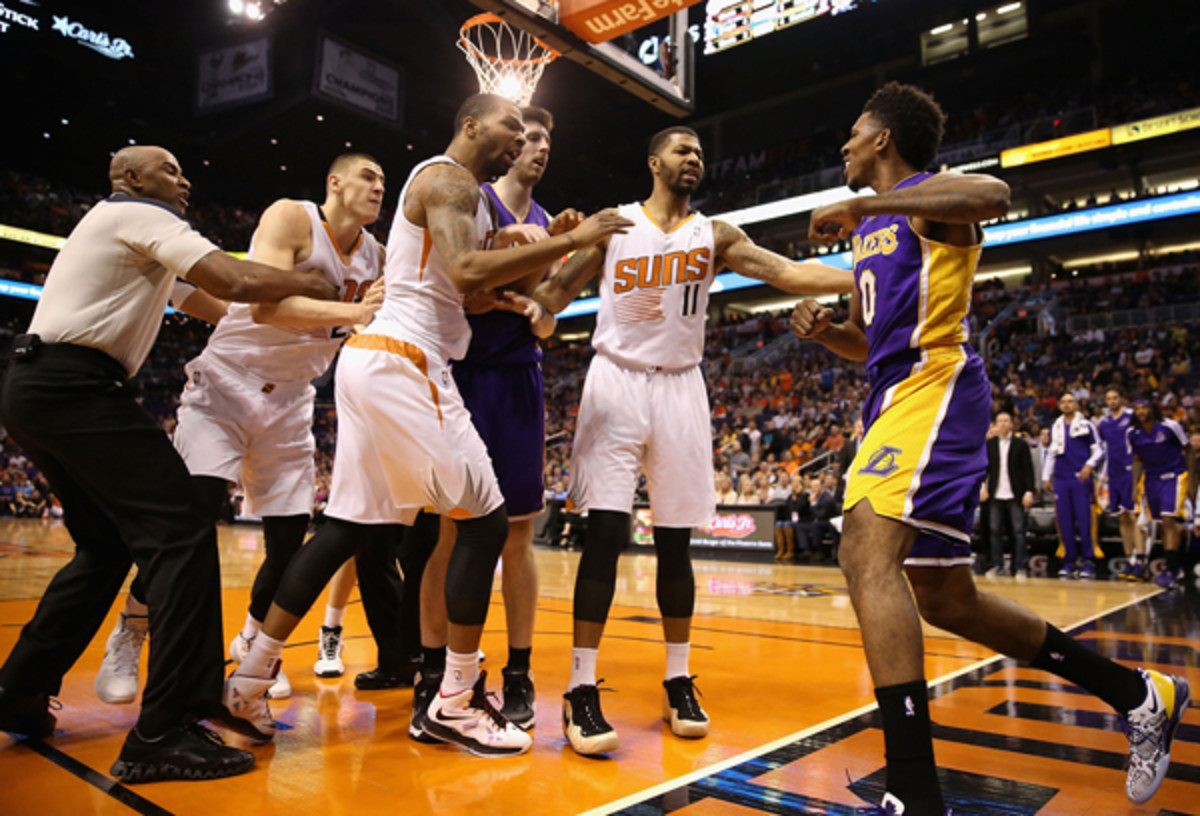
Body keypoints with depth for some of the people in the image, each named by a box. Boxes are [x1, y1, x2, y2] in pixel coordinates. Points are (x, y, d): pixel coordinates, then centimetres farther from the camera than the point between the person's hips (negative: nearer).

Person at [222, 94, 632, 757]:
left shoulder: (455, 189, 26)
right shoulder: (448, 179, -6)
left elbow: (469, 292, 24)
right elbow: (469, 273, -24)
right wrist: (571, 241, -19)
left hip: (374, 360, 10)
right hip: (403, 363, -10)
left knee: (352, 526, 12)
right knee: (484, 520, -6)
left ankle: (252, 675, 20)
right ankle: (454, 703, 3)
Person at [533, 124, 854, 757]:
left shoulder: (715, 235, 9)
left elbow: (789, 273, -3)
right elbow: (554, 296, 4)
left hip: (679, 389, 2)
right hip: (616, 382, -2)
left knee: (675, 543, 6)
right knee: (606, 535, -11)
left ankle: (679, 683, 20)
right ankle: (581, 692, -2)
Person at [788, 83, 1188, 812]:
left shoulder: (925, 196, 0)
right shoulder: (870, 231, 26)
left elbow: (994, 195, -26)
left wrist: (865, 205, -21)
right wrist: (825, 329, 10)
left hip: (933, 386, -10)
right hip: (897, 396, 10)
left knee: (868, 555, -28)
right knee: (947, 600, 12)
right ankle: (1141, 696, 27)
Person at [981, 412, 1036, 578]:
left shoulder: (1020, 444, 3)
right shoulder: (989, 444, 9)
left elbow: (1028, 470, 0)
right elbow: (984, 467, 9)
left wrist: (1029, 491, -7)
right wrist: (983, 487, -2)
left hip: (1015, 495, -2)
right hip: (996, 495, 2)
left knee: (1018, 531, -2)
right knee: (995, 530, 3)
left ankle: (1021, 567, 3)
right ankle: (997, 566, 10)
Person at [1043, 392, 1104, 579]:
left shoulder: (1086, 425, 5)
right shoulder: (1055, 427, 16)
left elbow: (1099, 450, 3)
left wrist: (1090, 465, -14)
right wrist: (1046, 477, 15)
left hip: (1081, 478, -4)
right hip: (1060, 479, 4)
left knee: (1084, 520, -6)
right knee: (1064, 521, 2)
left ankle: (1088, 562, -1)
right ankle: (1070, 560, 8)